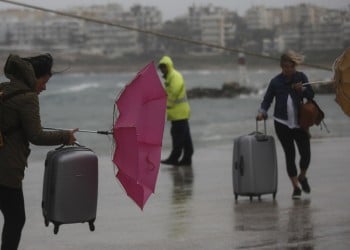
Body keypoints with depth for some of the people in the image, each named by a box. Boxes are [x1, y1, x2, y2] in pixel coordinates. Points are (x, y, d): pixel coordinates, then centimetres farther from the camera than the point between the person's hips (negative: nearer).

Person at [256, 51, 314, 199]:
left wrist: (302, 89, -15)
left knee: (306, 154, -3)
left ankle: (302, 177, 27)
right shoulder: (276, 81, -1)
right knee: (290, 155, 0)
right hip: (282, 123, -1)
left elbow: (311, 95, 5)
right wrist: (262, 112, -14)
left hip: (300, 122, 1)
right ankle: (296, 187, 9)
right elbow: (267, 99, 3)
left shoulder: (301, 77, 3)